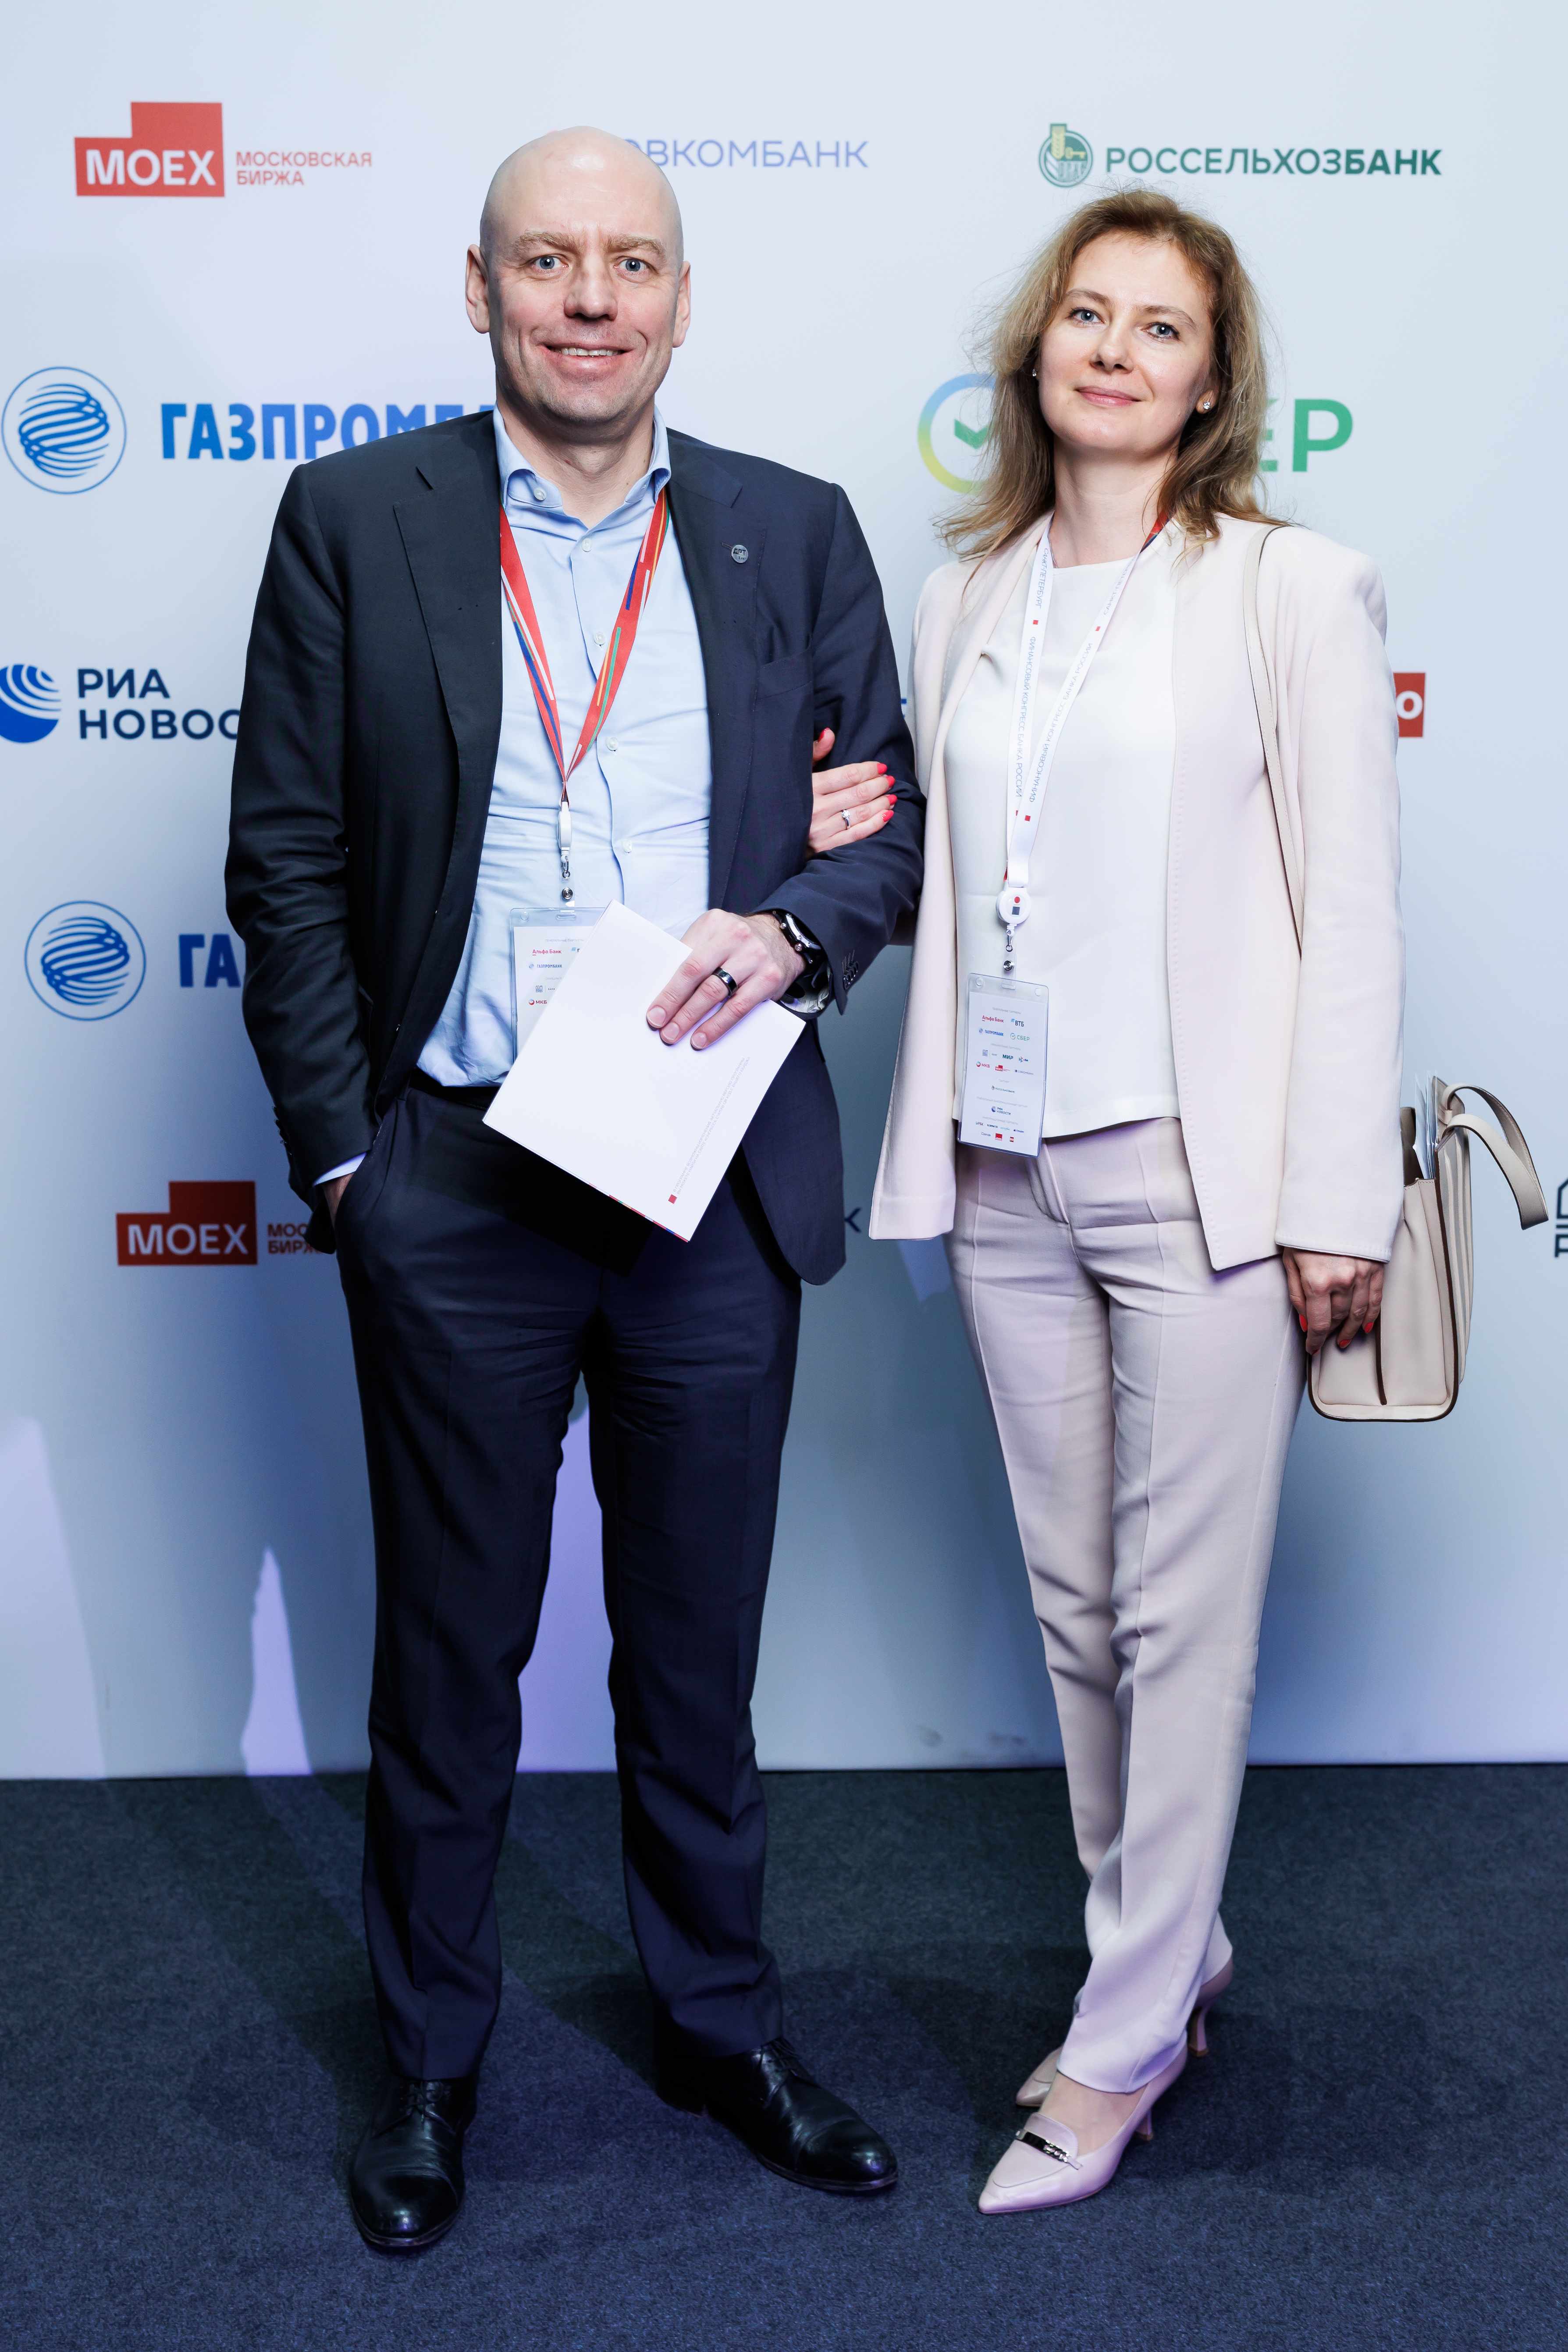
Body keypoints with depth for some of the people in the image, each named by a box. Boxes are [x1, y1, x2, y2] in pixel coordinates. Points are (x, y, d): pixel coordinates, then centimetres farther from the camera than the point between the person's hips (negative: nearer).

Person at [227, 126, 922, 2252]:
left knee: (699, 1639, 16)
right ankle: (431, 2059, 33)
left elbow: (890, 817, 8)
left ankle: (723, 2022, 36)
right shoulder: (353, 521, 0)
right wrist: (338, 1156, -6)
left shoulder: (794, 534, 5)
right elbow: (287, 860, -1)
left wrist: (794, 933, -13)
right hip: (455, 1184, -1)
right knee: (451, 1651, 13)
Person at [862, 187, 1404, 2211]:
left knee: (1183, 1612, 1)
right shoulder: (962, 602, 11)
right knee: (1071, 1602, 12)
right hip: (1004, 1172, 5)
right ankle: (1168, 1947, 32)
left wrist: (1336, 1202, -10)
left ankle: (1124, 2041, 15)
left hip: (1197, 1165, -5)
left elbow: (1351, 908, -6)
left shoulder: (1294, 591, -2)